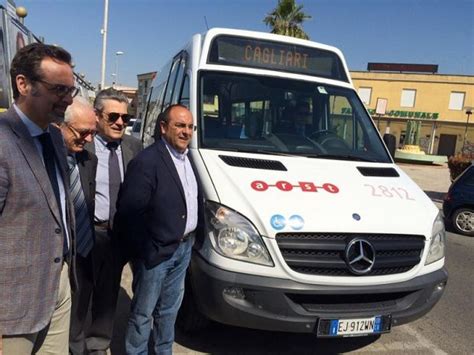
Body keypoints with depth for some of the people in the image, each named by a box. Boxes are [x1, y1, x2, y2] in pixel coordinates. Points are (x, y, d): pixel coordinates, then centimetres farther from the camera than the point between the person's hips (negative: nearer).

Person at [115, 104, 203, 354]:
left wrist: (193, 235, 10)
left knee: (169, 308, 24)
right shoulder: (147, 161, -21)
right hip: (156, 253, -8)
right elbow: (128, 211, -23)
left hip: (183, 248, 8)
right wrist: (143, 247, -17)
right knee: (143, 312, 11)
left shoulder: (188, 157, 6)